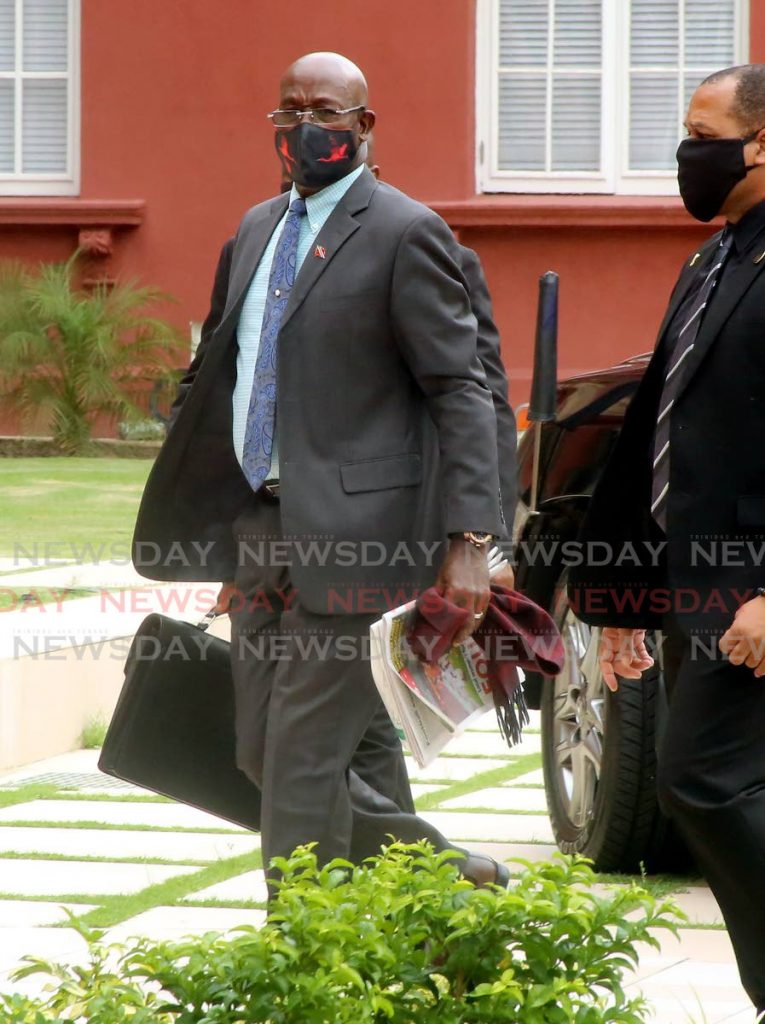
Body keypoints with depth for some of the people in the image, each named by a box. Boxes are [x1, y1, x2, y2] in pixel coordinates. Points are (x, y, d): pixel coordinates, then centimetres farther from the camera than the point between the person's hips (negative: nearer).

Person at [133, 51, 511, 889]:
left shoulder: (404, 234, -8)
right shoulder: (257, 229, 15)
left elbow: (461, 392, -11)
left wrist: (469, 540, -19)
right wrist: (187, 502, 17)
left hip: (347, 529, -8)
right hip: (261, 526, 8)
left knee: (302, 758, -7)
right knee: (264, 755, 11)